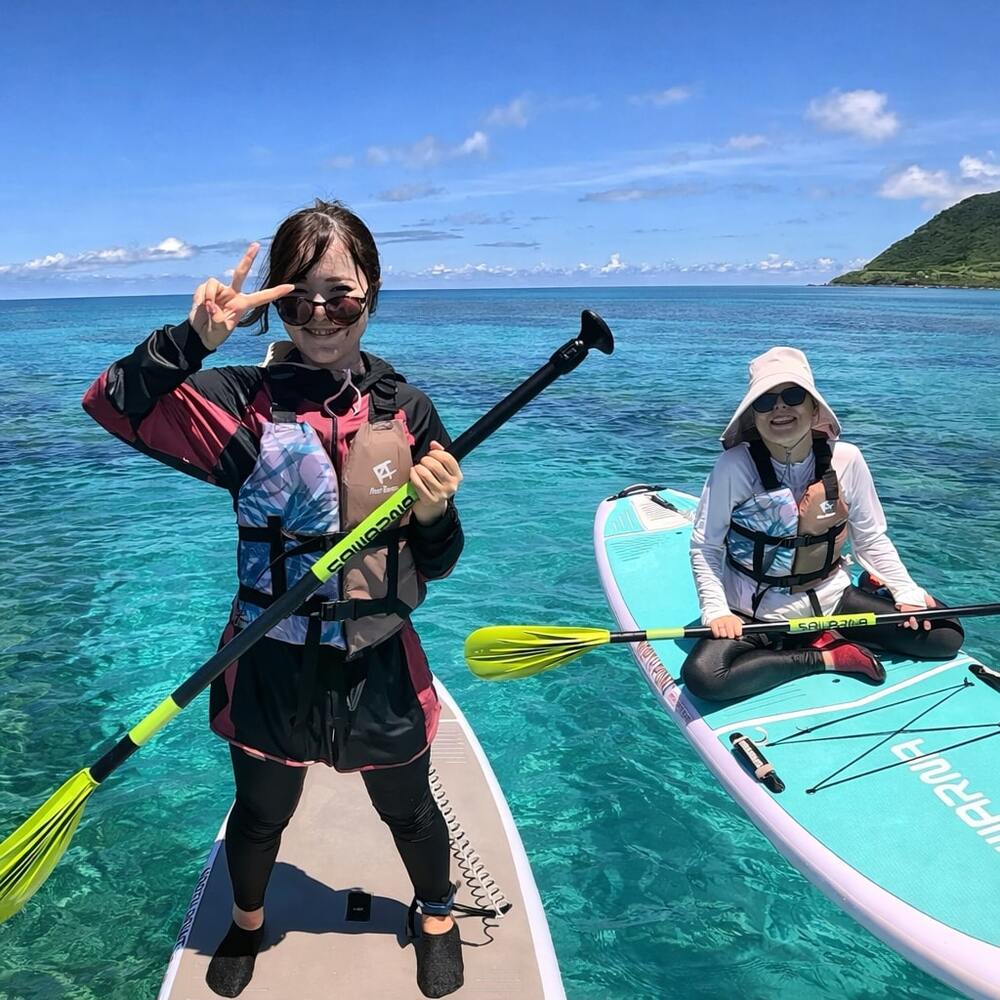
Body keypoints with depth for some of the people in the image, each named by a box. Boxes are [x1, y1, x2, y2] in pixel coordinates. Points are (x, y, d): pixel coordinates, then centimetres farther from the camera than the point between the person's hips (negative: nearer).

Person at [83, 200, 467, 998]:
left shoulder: (406, 411, -7)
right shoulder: (243, 402, -10)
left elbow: (435, 565, -3)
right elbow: (112, 404, -23)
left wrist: (436, 513, -24)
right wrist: (193, 338, -36)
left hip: (378, 668, 1)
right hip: (271, 665, 0)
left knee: (407, 810, 22)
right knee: (261, 813, 23)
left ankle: (437, 916, 55)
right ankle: (247, 920, 58)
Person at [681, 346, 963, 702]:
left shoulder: (847, 460, -9)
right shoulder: (735, 466, -17)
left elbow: (872, 540, 3)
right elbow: (704, 546, -12)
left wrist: (907, 593, -6)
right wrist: (717, 611, -22)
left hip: (830, 599, 3)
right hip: (755, 612, -2)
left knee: (945, 636, -7)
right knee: (702, 676, -30)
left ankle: (829, 639, 6)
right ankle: (827, 658, -12)